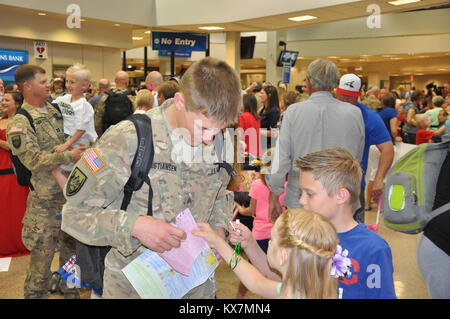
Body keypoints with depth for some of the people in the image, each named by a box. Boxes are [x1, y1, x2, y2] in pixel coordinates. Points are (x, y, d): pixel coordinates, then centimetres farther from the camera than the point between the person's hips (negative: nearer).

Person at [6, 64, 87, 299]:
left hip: (70, 191, 7)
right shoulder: (19, 123, -13)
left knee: (71, 244, 18)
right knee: (42, 251, 3)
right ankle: (35, 293, 21)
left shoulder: (54, 111, 10)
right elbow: (33, 160, -22)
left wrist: (78, 149, 5)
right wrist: (69, 155, -21)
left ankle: (71, 290, 35)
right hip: (45, 199, -7)